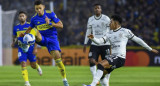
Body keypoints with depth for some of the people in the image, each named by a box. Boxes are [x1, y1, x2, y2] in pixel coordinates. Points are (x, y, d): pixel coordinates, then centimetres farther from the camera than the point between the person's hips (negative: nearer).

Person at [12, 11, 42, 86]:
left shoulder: (30, 26, -4)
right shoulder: (16, 27, 7)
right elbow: (14, 37, 20)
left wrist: (35, 48, -11)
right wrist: (14, 42, -3)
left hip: (30, 48, -2)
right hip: (21, 49, 2)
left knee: (33, 65, 6)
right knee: (23, 64, -13)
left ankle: (38, 67, 44)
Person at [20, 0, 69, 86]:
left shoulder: (50, 14, -8)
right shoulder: (34, 18, 0)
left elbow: (61, 25, -9)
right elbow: (30, 28, 18)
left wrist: (50, 24, -23)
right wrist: (24, 35, -1)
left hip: (52, 38, -2)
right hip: (41, 39, 2)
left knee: (57, 56, -17)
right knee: (34, 31, -28)